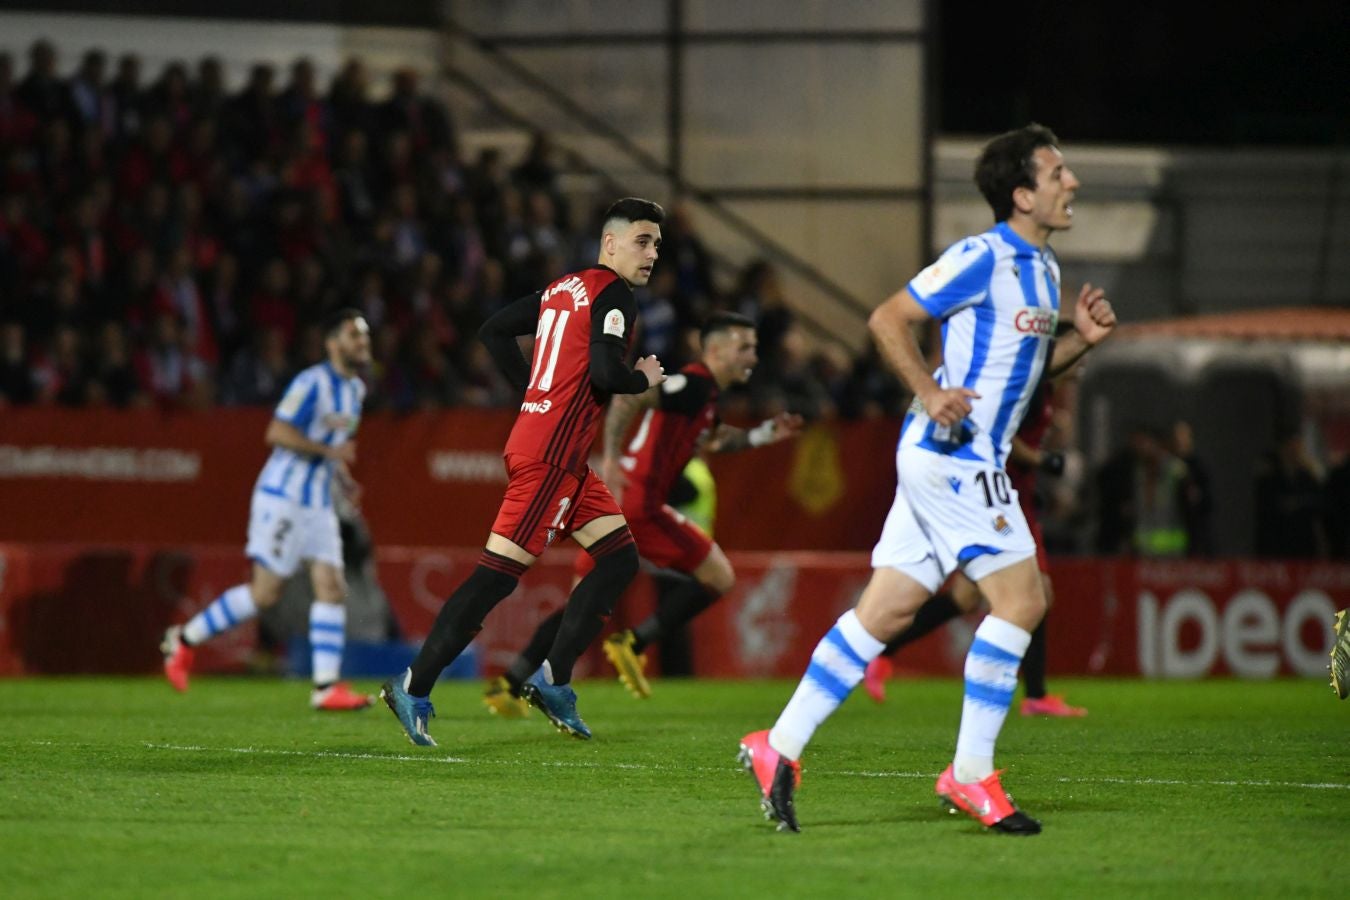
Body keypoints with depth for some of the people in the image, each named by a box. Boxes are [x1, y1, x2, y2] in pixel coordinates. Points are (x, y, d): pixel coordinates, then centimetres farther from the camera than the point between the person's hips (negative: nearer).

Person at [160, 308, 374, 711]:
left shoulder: (355, 389, 14)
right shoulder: (312, 382, -15)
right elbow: (277, 433, -21)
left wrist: (342, 475, 12)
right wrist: (328, 451, -24)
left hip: (318, 503, 8)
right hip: (284, 499, -8)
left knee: (332, 588, -3)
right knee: (265, 592, -7)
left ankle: (327, 686, -4)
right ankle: (185, 638, 9)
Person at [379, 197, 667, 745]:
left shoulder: (563, 289, 17)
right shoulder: (614, 295, -10)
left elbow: (493, 331, 21)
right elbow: (605, 373, -23)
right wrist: (645, 379, -3)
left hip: (533, 435, 10)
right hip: (552, 455, -10)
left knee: (620, 559, 12)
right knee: (498, 574, -10)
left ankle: (553, 681, 10)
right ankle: (415, 689, -9)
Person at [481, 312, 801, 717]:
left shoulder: (703, 393, 20)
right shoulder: (695, 384, -10)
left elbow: (716, 439, 40)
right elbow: (628, 399, -22)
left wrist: (763, 434, 27)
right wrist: (612, 457, -31)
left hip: (613, 503, 10)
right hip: (636, 502, -10)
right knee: (719, 577, -1)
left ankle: (509, 685, 9)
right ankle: (634, 643, -2)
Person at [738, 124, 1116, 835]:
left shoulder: (1041, 269, 16)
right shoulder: (982, 258, -13)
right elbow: (888, 318, -11)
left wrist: (1082, 338, 8)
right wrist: (930, 392, -21)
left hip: (968, 460, 9)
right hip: (951, 454, -9)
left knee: (886, 610, 6)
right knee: (1020, 599, -10)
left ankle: (779, 748, 7)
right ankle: (970, 775, -4)